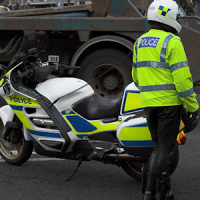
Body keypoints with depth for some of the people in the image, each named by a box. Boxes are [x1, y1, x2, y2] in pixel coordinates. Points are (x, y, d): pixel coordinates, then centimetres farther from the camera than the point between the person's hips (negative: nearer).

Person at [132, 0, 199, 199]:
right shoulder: (172, 42, -12)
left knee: (159, 145, 16)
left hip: (148, 103, 7)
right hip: (169, 101, -7)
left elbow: (136, 76, 20)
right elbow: (182, 76, -16)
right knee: (166, 147, 0)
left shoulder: (140, 42, 12)